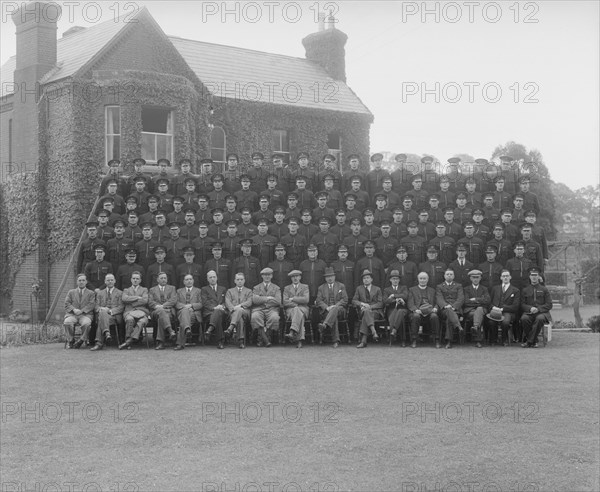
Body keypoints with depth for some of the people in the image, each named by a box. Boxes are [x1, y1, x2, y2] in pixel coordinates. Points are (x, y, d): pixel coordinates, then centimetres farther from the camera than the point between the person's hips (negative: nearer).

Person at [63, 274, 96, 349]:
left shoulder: (91, 293, 18)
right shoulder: (71, 292, 22)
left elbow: (91, 304, 2)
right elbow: (67, 303, 9)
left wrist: (81, 311, -13)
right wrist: (74, 309, -12)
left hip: (85, 314, -1)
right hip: (72, 314, 1)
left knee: (86, 323, -38)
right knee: (67, 322, -34)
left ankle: (81, 341, -18)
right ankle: (70, 340, -12)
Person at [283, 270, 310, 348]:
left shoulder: (305, 287, 16)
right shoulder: (287, 288, 19)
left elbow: (306, 300, -3)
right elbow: (285, 302, 4)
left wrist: (292, 299, -5)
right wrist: (296, 304, -11)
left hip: (303, 309, 0)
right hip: (290, 310, 1)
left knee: (297, 310, -39)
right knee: (299, 315, -37)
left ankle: (292, 332, -59)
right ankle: (299, 340, -50)